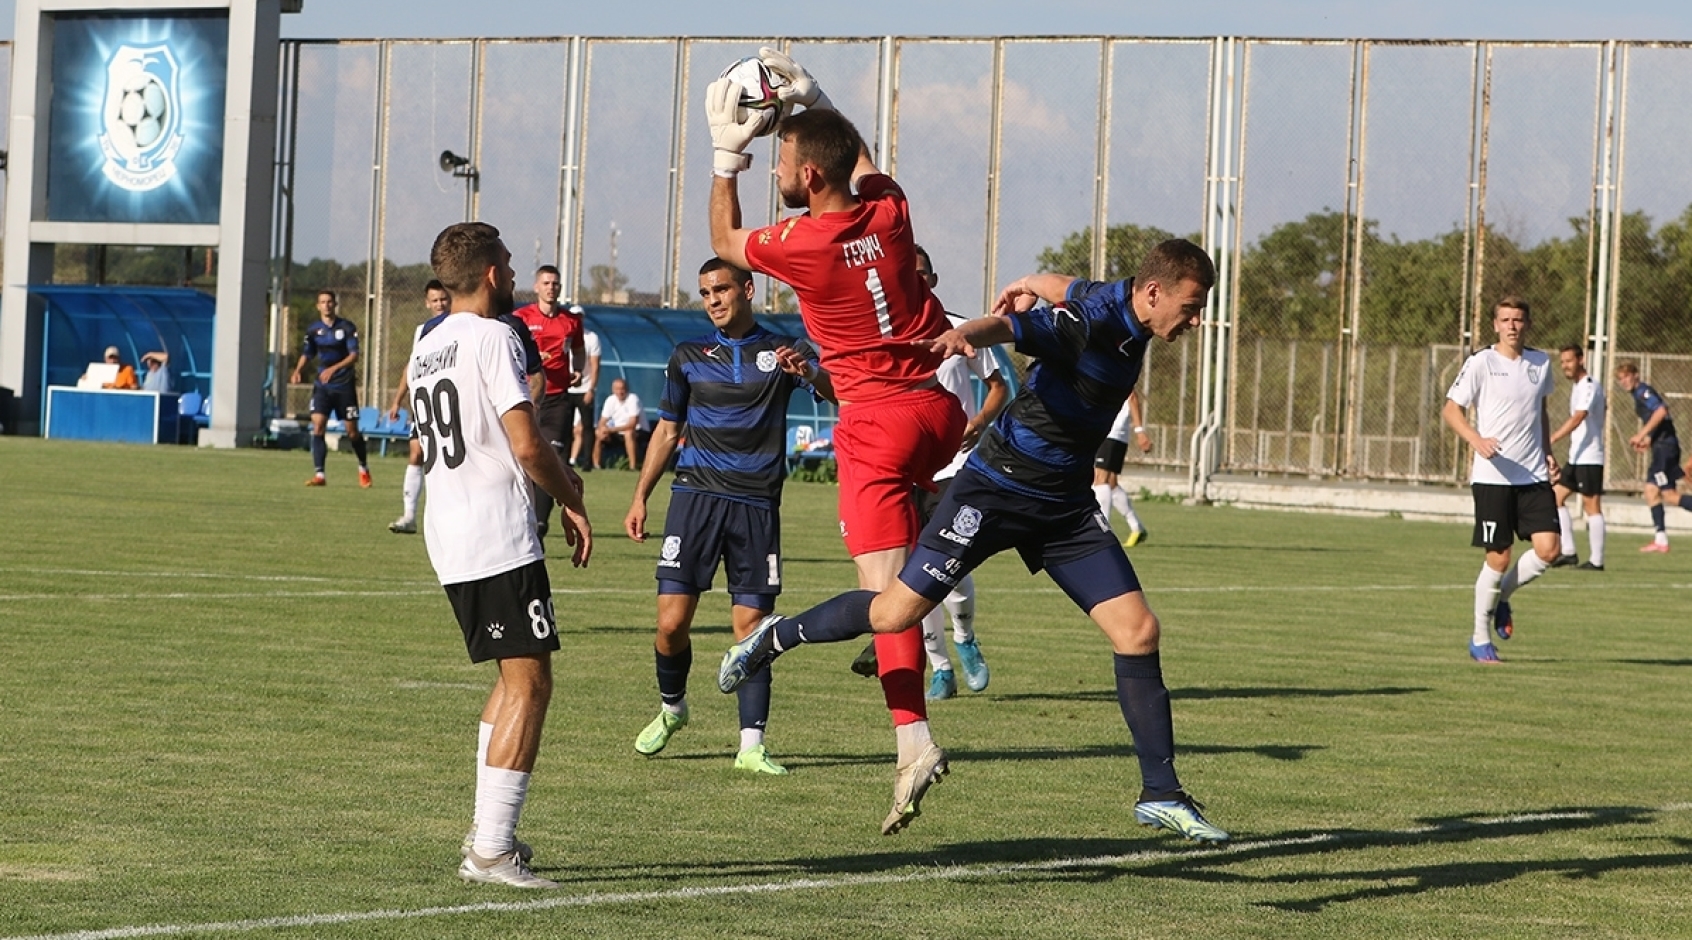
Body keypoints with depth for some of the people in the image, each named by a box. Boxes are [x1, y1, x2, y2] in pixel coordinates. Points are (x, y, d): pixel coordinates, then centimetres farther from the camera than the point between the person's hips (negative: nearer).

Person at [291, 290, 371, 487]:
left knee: (352, 431, 4)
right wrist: (297, 371, -11)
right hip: (322, 386, 2)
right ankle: (319, 475, -13)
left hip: (344, 385, -2)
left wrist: (334, 369, -26)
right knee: (318, 426, -14)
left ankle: (364, 469, 27)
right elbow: (306, 355, 9)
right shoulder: (313, 330, 4)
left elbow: (354, 355, -12)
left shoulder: (347, 327, -5)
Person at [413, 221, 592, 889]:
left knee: (515, 678, 19)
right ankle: (492, 850, -12)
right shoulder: (493, 338, -11)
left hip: (449, 543, 9)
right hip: (500, 539, -9)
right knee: (529, 683, -7)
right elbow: (527, 445, -17)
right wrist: (573, 502, -2)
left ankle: (488, 832, 17)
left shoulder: (425, 347, 16)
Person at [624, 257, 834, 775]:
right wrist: (640, 497, 12)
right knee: (672, 620, -7)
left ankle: (751, 744, -1)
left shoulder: (783, 352, 6)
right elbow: (667, 430, 20)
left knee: (751, 624, -5)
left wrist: (810, 371, -33)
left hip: (757, 504, -1)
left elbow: (840, 395, -10)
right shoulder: (689, 357, 13)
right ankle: (671, 708, 19)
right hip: (696, 494, 1)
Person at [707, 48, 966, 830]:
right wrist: (812, 99, 32)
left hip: (878, 419, -6)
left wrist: (727, 156, 16)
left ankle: (913, 738, -19)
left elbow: (724, 242, 12)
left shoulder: (799, 243, -12)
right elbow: (861, 157, 30)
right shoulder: (889, 210, 3)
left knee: (885, 588, -10)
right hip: (939, 404, 6)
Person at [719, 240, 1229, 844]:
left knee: (1138, 631, -3)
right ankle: (778, 635, 25)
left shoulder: (1126, 307, 0)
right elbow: (1008, 324, -44)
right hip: (997, 491, -7)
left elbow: (1074, 290, 18)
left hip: (1065, 507, 7)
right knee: (895, 613, -3)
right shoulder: (1090, 323, -26)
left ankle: (1160, 796, 3)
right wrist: (964, 335, -61)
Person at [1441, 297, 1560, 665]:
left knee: (1547, 549, -8)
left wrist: (1547, 452, 14)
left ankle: (1501, 596, 21)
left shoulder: (1540, 363, 10)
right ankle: (1480, 639, 13)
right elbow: (1450, 409, -6)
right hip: (1492, 477, -4)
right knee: (1499, 557, -4)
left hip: (1534, 476, 5)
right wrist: (1476, 440, -22)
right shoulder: (1481, 363, -5)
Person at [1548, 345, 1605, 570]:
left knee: (1591, 505, -7)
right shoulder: (1578, 387, 17)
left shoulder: (1590, 386, -14)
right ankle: (1568, 551, 8)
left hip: (1589, 457, -10)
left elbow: (1577, 418, -26)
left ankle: (1596, 560, -4)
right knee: (1555, 497, 7)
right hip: (1576, 457, 10)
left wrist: (1551, 439, -34)